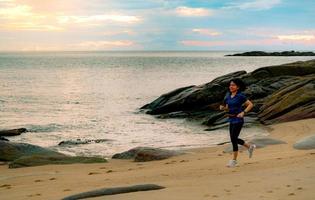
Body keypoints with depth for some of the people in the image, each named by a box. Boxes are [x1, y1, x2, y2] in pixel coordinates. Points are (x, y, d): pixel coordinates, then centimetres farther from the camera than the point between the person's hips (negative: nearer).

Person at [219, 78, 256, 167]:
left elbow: (250, 104, -10)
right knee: (234, 139, 14)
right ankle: (250, 146, 36)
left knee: (233, 139, -8)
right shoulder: (228, 95, 8)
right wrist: (223, 107, -5)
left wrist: (243, 112, -21)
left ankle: (234, 160, 3)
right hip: (231, 120, 8)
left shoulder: (240, 96, -12)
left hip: (238, 120, -8)